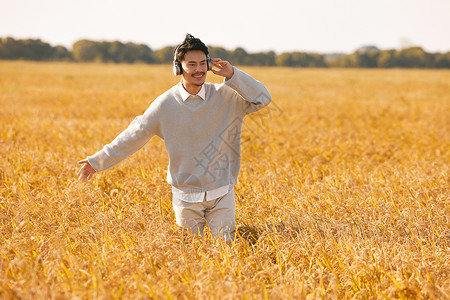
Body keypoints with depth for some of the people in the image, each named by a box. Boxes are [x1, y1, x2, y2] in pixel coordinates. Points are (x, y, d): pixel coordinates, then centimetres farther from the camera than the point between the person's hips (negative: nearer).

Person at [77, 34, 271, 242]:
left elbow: (263, 99, -12)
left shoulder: (225, 96, -5)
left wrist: (232, 75, -21)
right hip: (186, 196, 0)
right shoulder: (166, 104, -6)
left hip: (222, 195, 0)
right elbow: (134, 135, 1)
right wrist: (98, 161, 3)